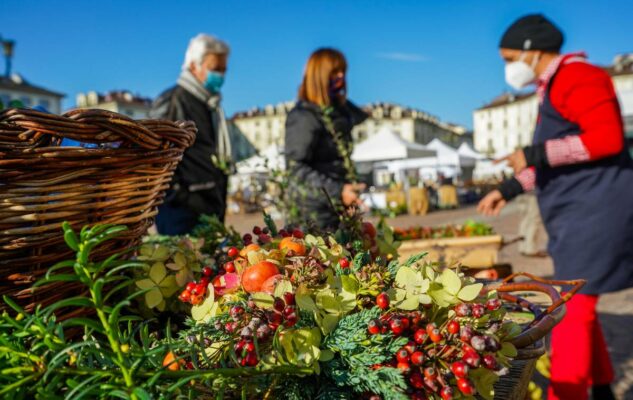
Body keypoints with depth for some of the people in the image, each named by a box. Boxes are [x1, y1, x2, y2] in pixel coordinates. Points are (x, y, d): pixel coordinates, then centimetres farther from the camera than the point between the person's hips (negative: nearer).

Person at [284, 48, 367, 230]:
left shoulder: (337, 111, 12)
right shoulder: (303, 116, -11)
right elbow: (297, 168, -18)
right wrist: (337, 191, -25)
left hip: (339, 207, 8)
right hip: (316, 211, -8)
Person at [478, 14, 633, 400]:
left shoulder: (575, 75, -11)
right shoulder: (553, 87, 20)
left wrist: (535, 154, -20)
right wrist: (508, 189, 21)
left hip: (593, 213, -11)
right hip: (578, 215, 11)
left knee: (571, 311, -10)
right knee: (578, 307, 17)